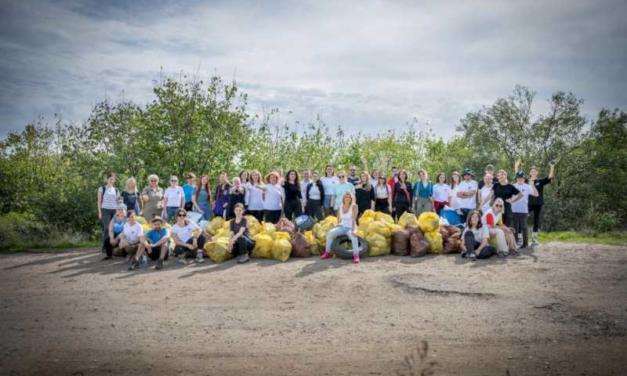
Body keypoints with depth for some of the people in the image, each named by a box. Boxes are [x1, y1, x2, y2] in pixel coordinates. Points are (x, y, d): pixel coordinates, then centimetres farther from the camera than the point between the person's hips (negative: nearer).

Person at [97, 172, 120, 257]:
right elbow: (99, 201, 4)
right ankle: (105, 247, -11)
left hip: (114, 211, 4)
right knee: (107, 228, -15)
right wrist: (100, 212, -3)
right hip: (105, 210, -4)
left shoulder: (116, 190, 15)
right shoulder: (102, 188, 5)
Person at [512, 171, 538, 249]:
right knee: (515, 227, 8)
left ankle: (525, 243, 7)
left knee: (524, 227, 2)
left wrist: (532, 185, -18)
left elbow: (536, 194, -8)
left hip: (524, 210, -2)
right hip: (514, 210, 2)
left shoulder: (527, 187, 1)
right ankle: (515, 242, 16)